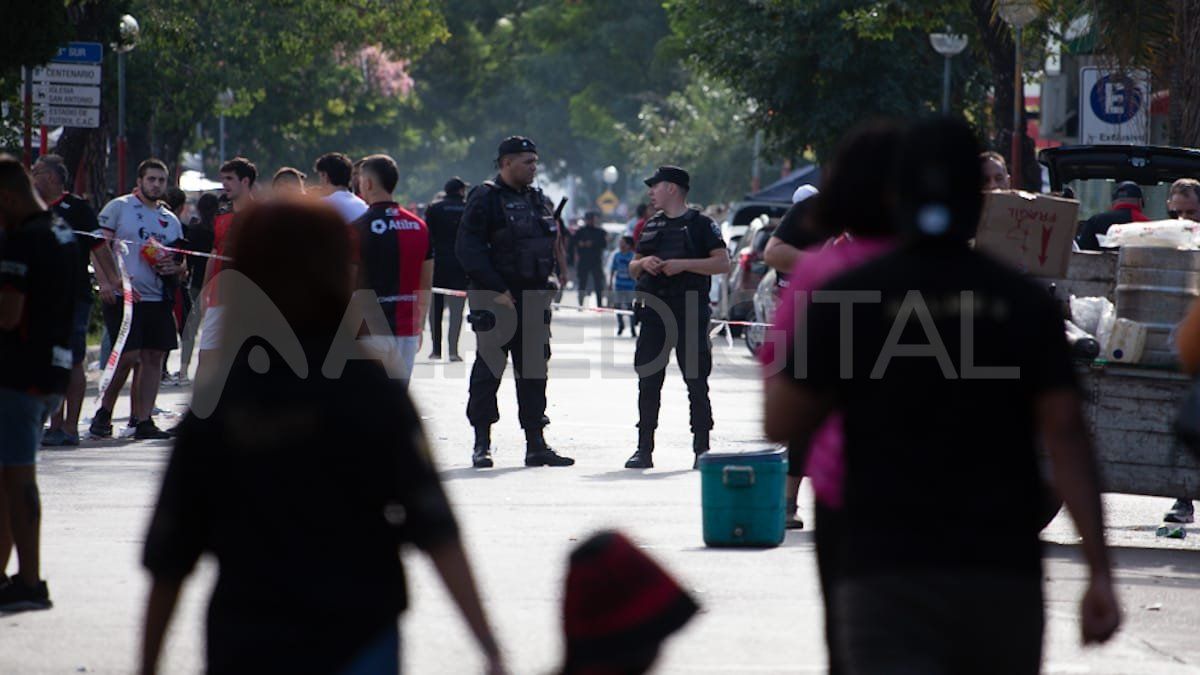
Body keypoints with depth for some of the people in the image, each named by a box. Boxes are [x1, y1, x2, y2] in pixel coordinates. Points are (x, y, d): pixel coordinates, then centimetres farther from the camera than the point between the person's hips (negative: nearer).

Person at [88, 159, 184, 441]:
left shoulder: (171, 220, 19)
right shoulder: (118, 208, 2)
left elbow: (182, 268, 23)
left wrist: (175, 268, -1)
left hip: (158, 298, 6)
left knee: (153, 357, 0)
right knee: (129, 356, -11)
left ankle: (144, 420, 3)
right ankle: (104, 412, 5)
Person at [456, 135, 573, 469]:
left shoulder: (538, 200, 14)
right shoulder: (484, 199, -7)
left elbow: (555, 240, 23)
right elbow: (467, 249, -14)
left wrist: (555, 277, 6)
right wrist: (497, 289, -18)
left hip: (534, 297, 6)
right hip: (495, 299, -6)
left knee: (534, 370, 7)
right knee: (488, 369, -2)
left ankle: (535, 444, 11)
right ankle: (482, 444, 4)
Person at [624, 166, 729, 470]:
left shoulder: (700, 225, 0)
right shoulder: (652, 226, 18)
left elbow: (722, 263, -8)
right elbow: (633, 270, 23)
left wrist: (684, 264, -16)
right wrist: (644, 263, 0)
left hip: (690, 314, -5)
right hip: (654, 314, 5)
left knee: (696, 383, -2)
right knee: (648, 383, 4)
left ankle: (701, 450, 1)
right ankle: (644, 450, 8)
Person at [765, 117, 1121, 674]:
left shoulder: (845, 298, -3)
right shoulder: (1024, 303, 1)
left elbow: (781, 425, 3)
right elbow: (1065, 434, -6)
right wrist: (1099, 571, -7)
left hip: (885, 571, -2)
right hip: (1003, 573, 2)